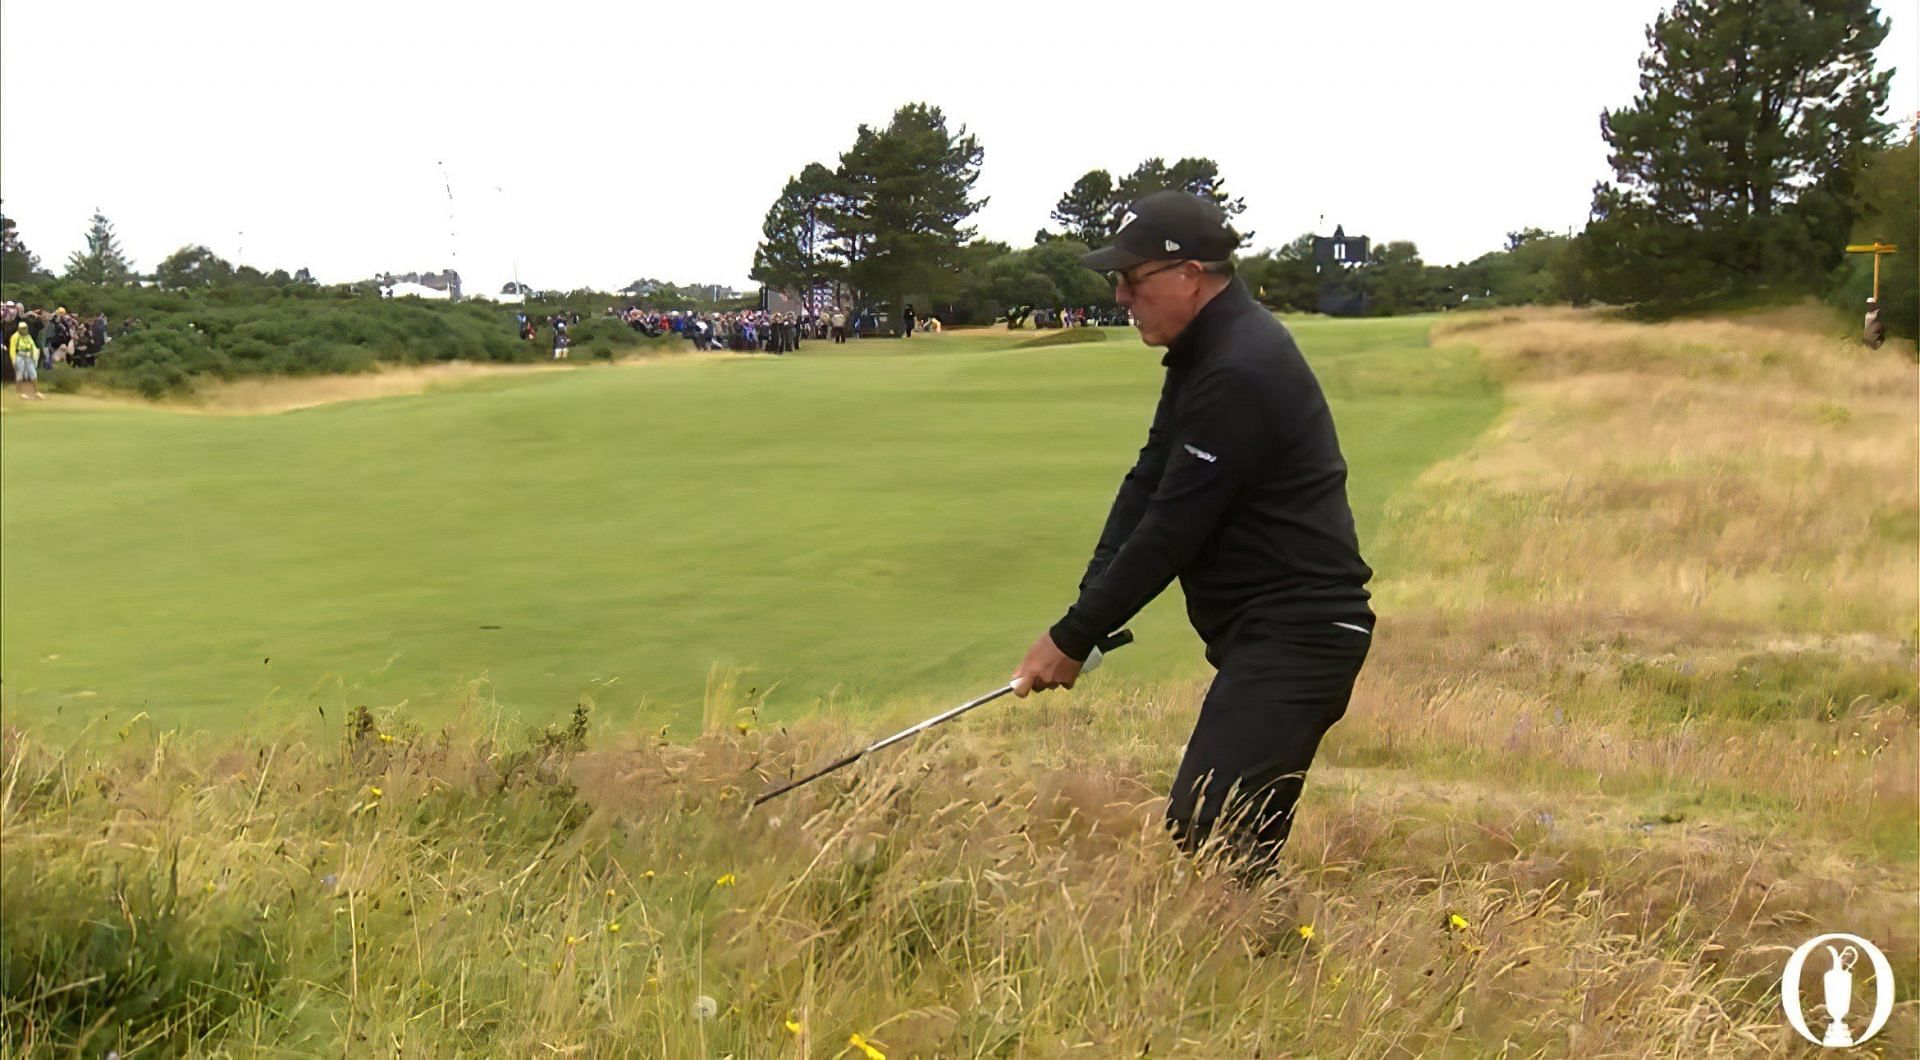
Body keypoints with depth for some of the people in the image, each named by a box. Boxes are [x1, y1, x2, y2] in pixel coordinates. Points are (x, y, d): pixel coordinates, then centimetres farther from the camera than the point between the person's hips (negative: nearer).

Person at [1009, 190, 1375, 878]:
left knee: (1208, 830, -17)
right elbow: (1147, 485, 11)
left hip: (1295, 635, -10)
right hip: (1270, 633, 10)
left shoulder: (1240, 372, -20)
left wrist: (1075, 636, -11)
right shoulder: (1204, 354, 13)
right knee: (1224, 837, 10)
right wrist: (1087, 613, 0)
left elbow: (1175, 527, -19)